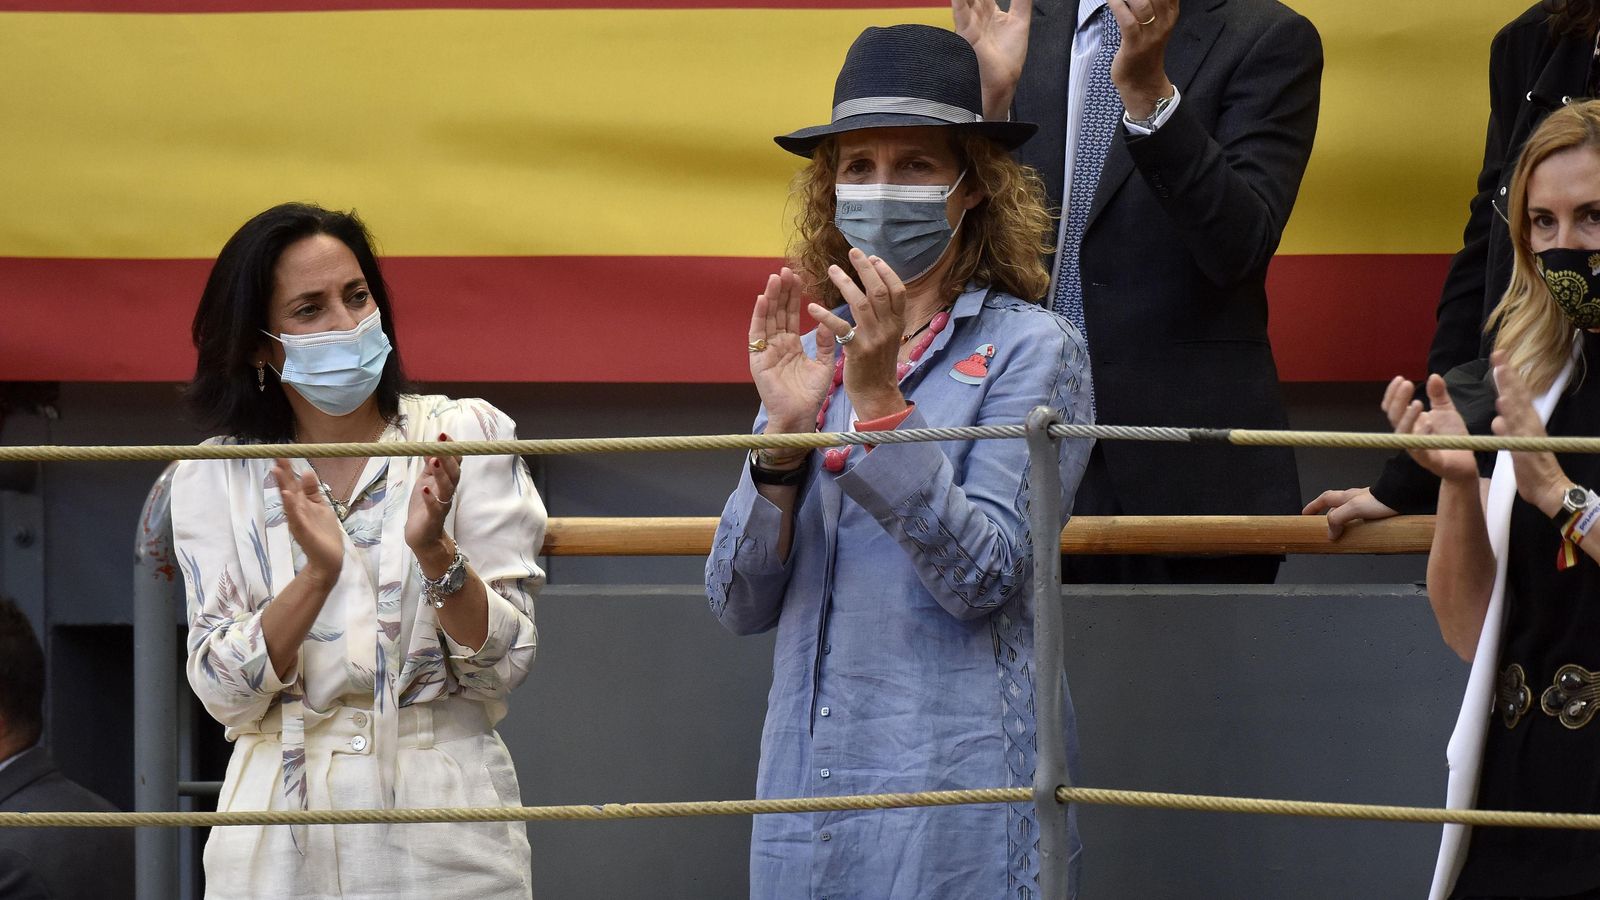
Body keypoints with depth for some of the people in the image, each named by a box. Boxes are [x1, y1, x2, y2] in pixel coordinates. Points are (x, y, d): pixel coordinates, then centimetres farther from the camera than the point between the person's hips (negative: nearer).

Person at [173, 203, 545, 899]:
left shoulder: (467, 435, 0)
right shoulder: (213, 479, 3)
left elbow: (503, 666, -4)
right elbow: (224, 693, -6)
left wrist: (436, 553, -21)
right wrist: (318, 573, -19)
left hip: (444, 831, -1)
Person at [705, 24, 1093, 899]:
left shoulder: (1029, 349, -3)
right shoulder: (813, 350, 12)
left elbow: (983, 576, -14)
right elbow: (739, 603, 6)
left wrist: (878, 400, -20)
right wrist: (781, 433, -9)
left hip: (957, 794, -5)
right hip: (806, 784, 5)